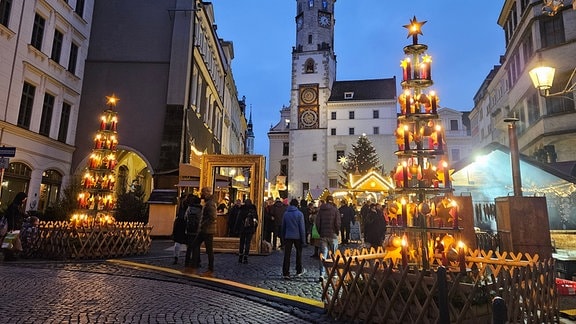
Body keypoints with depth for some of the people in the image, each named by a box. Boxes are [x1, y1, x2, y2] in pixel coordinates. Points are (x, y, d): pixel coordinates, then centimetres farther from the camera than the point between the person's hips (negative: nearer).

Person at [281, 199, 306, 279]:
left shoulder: (285, 213, 4)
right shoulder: (299, 214, -7)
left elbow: (283, 227, 9)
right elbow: (302, 227, -8)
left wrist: (283, 237, 17)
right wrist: (303, 239, -3)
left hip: (288, 236, 2)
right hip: (297, 236, -2)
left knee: (287, 255, 3)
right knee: (299, 253, 16)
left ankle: (285, 273, 0)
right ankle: (299, 271, 24)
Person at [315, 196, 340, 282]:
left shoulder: (321, 210, 3)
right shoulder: (335, 210, -5)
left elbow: (317, 222, 1)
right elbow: (337, 223, -11)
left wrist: (320, 232, 11)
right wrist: (337, 232, 4)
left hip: (323, 235, 2)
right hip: (333, 235, -2)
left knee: (323, 255, 2)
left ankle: (322, 274, -7)